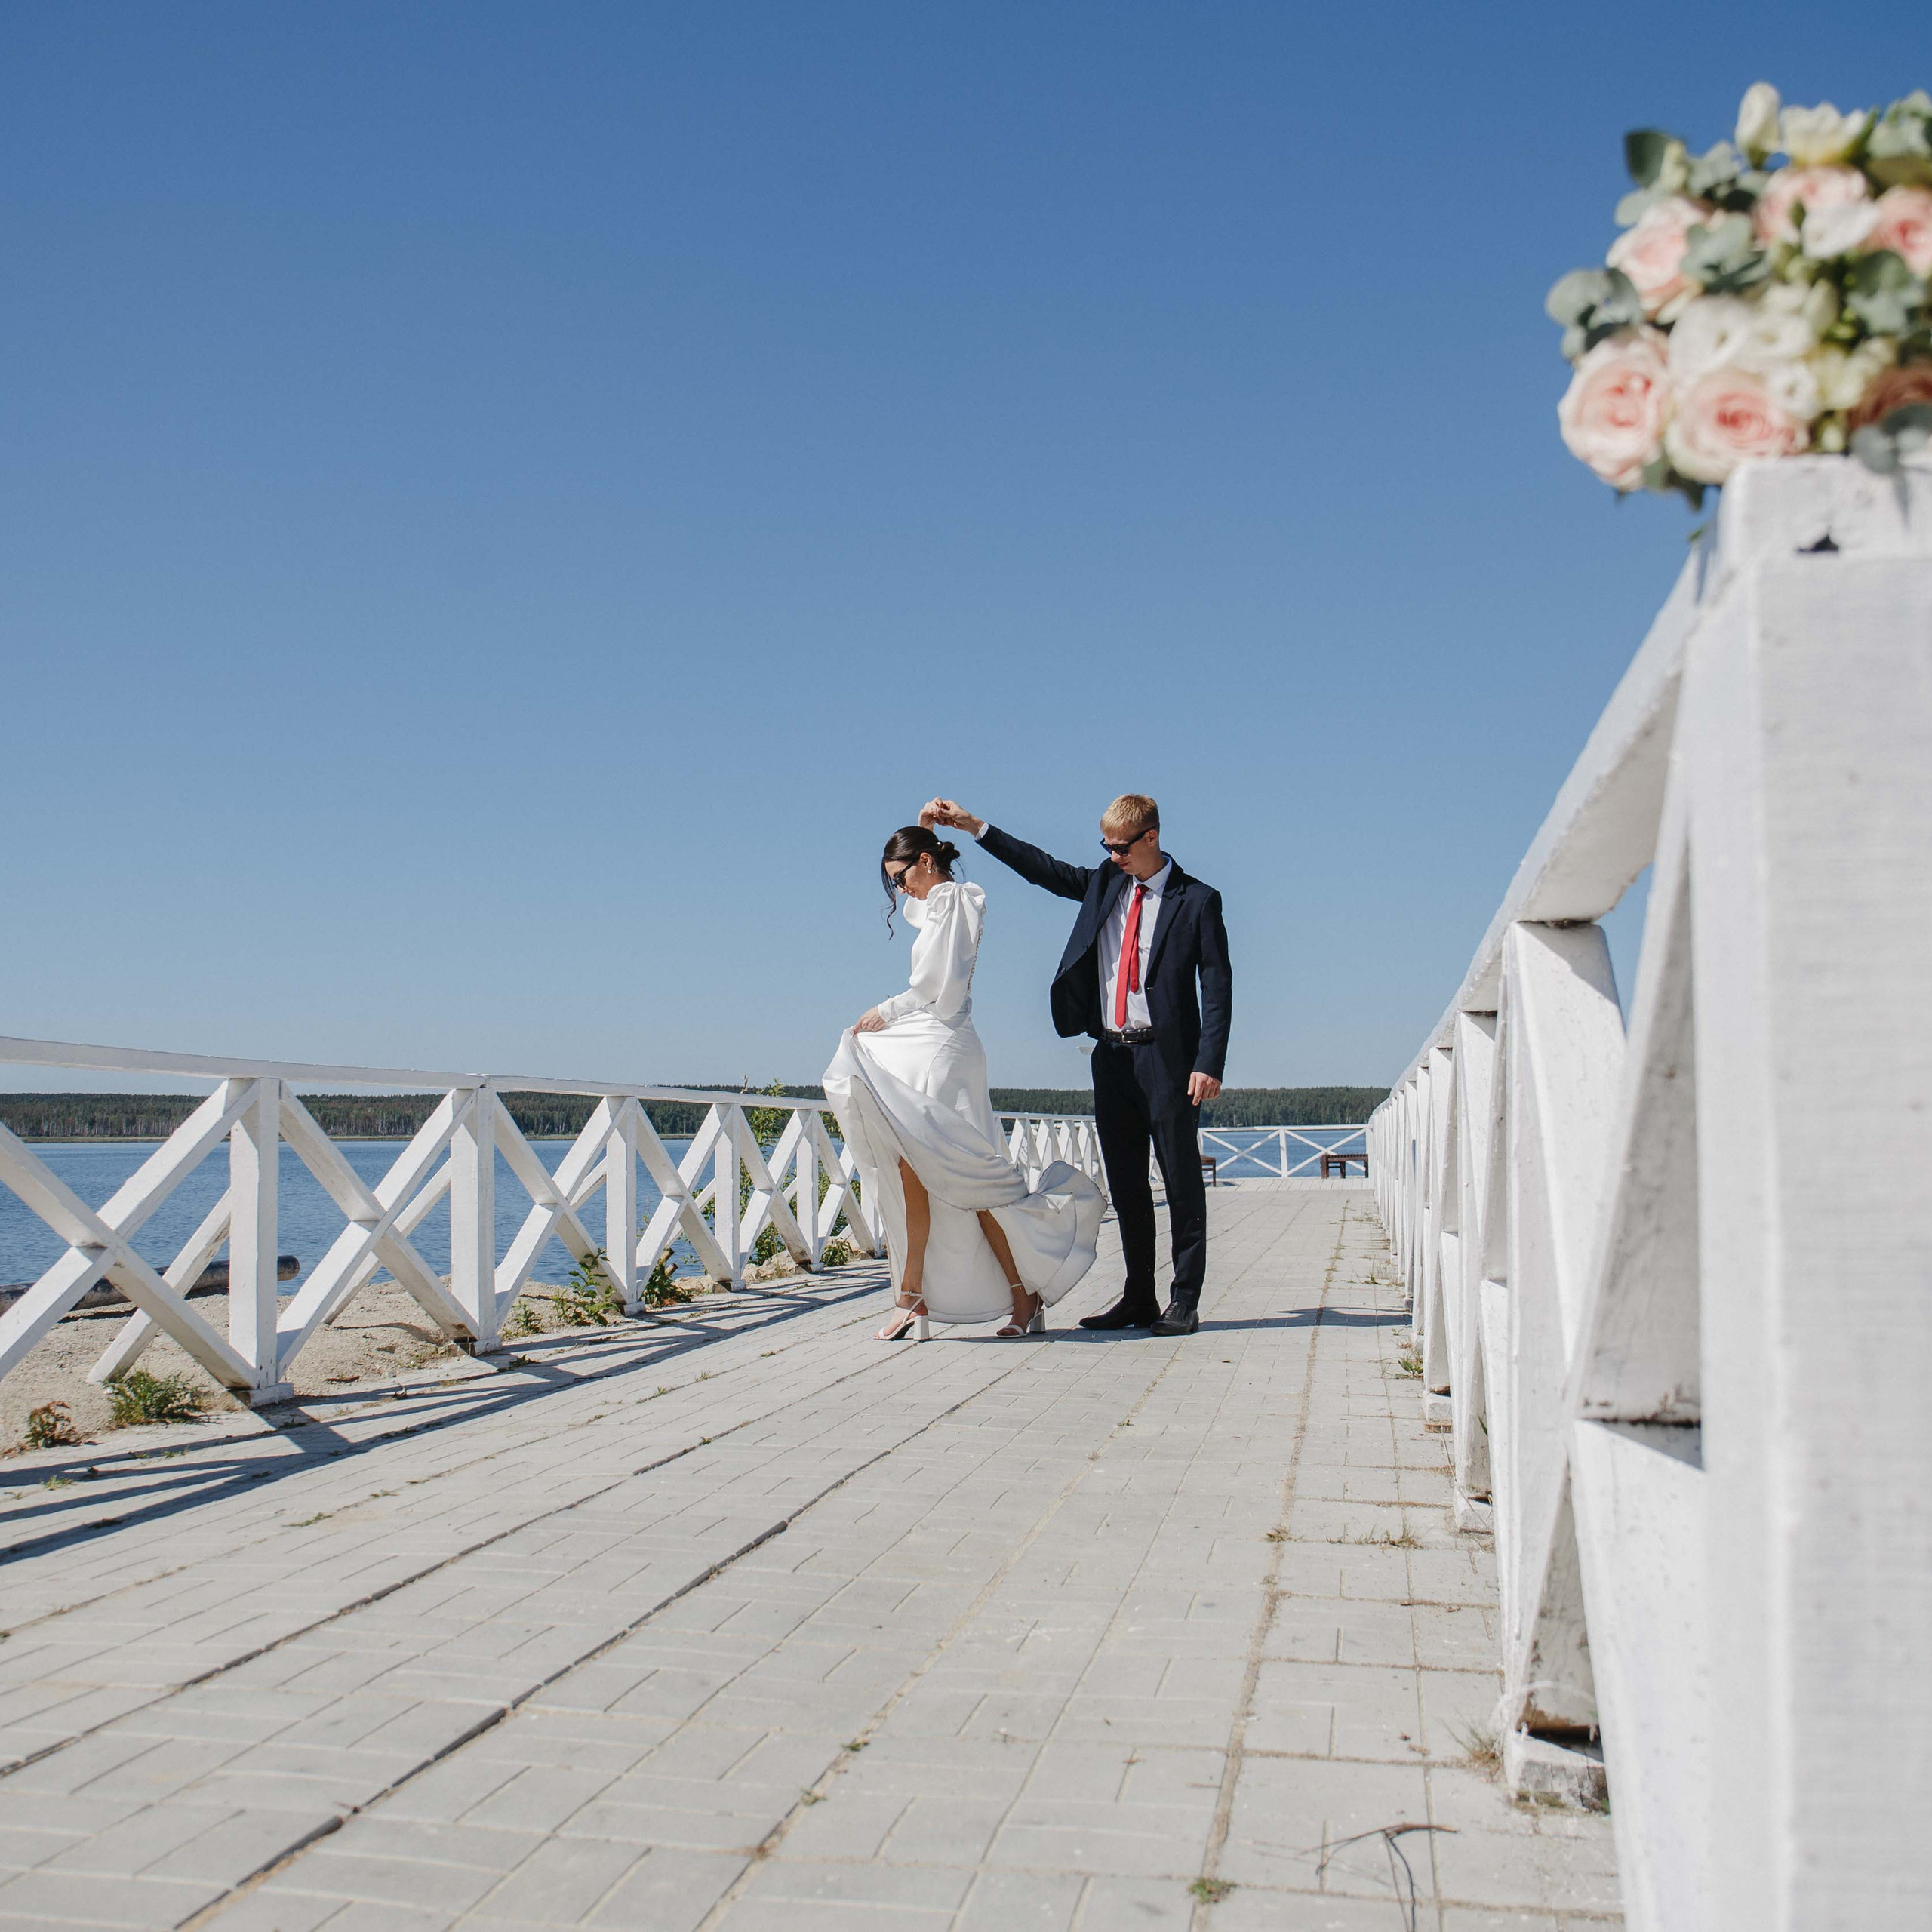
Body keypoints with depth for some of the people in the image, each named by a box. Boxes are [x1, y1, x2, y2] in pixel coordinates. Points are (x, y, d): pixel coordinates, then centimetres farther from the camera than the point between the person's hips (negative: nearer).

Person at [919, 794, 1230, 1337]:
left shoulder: (1197, 901, -4)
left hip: (1167, 1058, -6)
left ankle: (1185, 1301, 6)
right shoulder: (1104, 883, 12)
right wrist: (972, 825, 6)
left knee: (1181, 1180, 0)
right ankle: (1138, 1298, 17)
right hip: (1112, 1054, 6)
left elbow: (1217, 987, -6)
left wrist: (1209, 1063, -15)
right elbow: (1042, 868, 14)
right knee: (1125, 1183, 9)